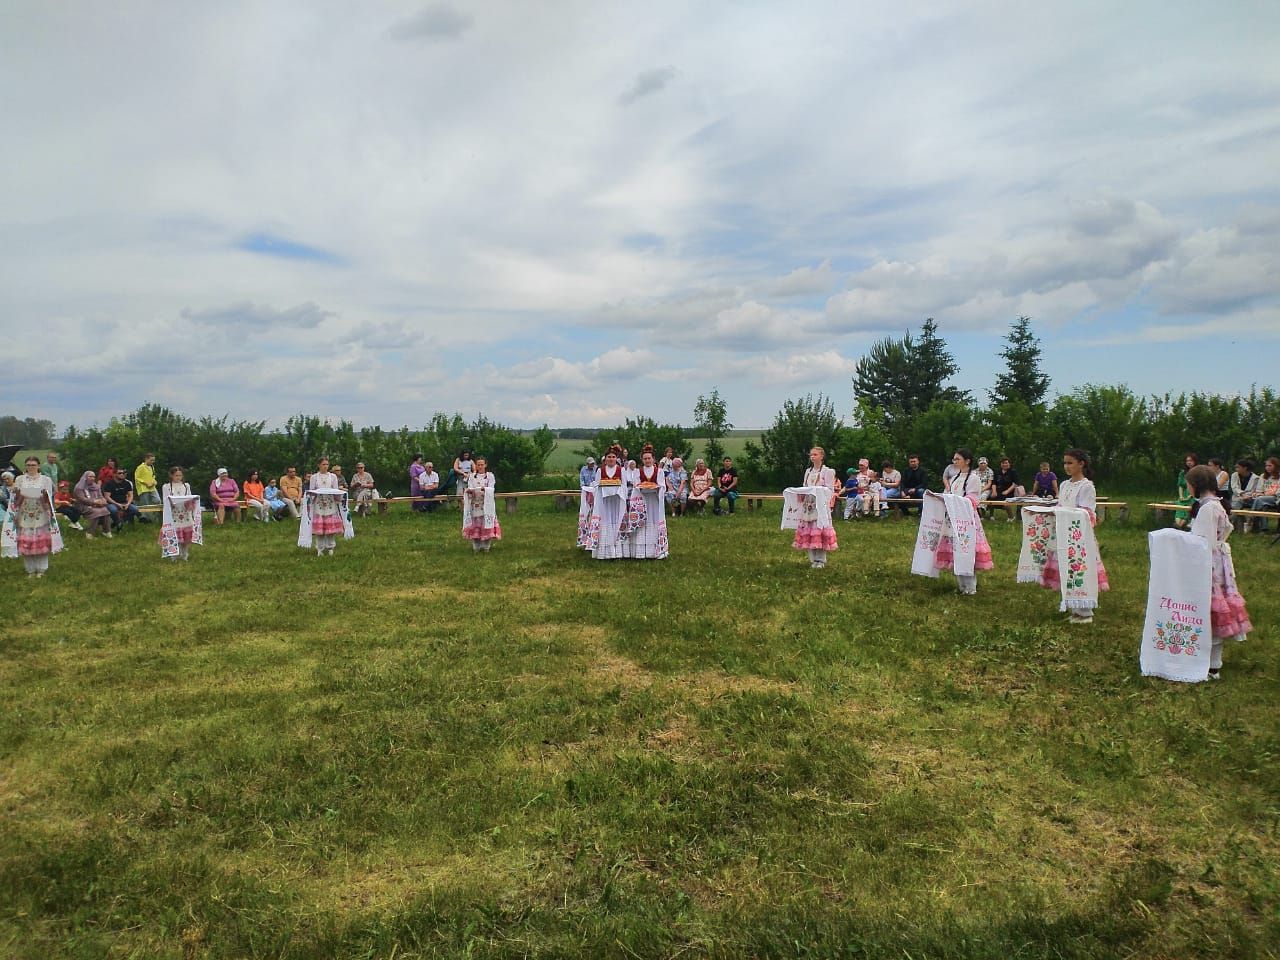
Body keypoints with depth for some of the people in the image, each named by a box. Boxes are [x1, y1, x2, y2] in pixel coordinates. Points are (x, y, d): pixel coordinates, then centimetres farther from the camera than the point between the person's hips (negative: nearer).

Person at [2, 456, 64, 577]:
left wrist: (45, 495, -20)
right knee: (25, 543, 0)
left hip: (41, 516, -1)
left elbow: (49, 500, 1)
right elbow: (16, 500, 7)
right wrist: (17, 494, -14)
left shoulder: (46, 479, 5)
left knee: (41, 541, -3)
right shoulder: (19, 479, 9)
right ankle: (30, 569, 10)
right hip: (24, 516, 2)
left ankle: (41, 569, 6)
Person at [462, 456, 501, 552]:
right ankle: (476, 547, 6)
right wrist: (469, 491, -21)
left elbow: (491, 489, -4)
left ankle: (486, 547, 3)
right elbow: (469, 488, 3)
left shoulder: (490, 475, 7)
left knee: (486, 524, -5)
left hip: (486, 504, -2)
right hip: (474, 503, 2)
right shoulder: (472, 476, 12)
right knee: (475, 524, -1)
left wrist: (485, 489, -26)